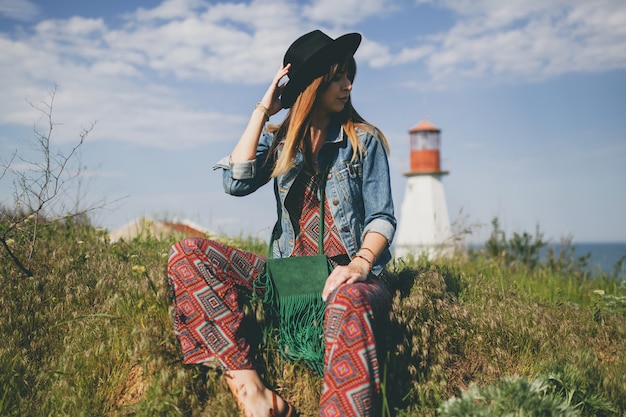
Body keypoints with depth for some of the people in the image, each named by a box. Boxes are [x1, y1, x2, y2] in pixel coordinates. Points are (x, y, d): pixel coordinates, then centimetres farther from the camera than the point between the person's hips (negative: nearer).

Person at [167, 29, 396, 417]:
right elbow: (236, 182, -5)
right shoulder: (279, 141, 13)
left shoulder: (364, 140, 6)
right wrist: (262, 111, -1)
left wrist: (360, 264, -21)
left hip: (348, 277, -3)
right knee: (187, 254, -16)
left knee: (349, 303, -42)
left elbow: (382, 217, -1)